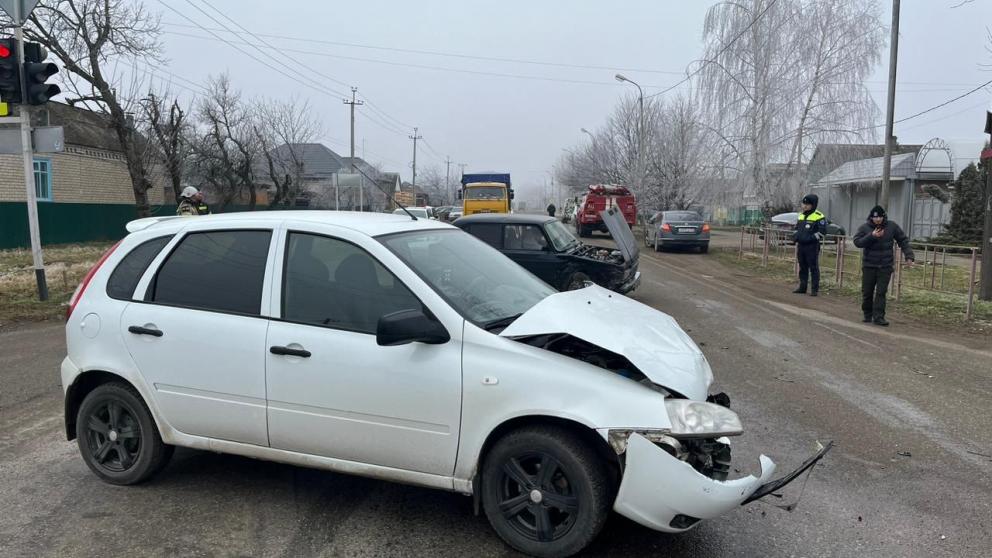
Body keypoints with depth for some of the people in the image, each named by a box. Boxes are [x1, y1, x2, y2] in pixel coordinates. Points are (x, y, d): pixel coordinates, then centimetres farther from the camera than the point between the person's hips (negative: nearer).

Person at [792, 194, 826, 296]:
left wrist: (810, 238, -21)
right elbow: (796, 228, 25)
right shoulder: (801, 215, 15)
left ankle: (815, 289, 1)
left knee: (814, 268, -3)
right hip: (801, 245, 7)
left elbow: (822, 232, -13)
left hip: (812, 246, -7)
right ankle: (802, 287, 21)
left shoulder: (819, 217, -8)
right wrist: (795, 235, 6)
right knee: (802, 267, 13)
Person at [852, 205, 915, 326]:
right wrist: (872, 236, -23)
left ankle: (878, 317, -5)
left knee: (881, 292, -6)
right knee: (867, 292, 5)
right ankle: (867, 315, 22)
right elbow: (857, 242, -13)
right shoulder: (864, 228, -1)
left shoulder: (892, 226, 3)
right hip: (869, 266, 0)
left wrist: (908, 255, -1)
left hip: (885, 266, 0)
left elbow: (903, 240, 8)